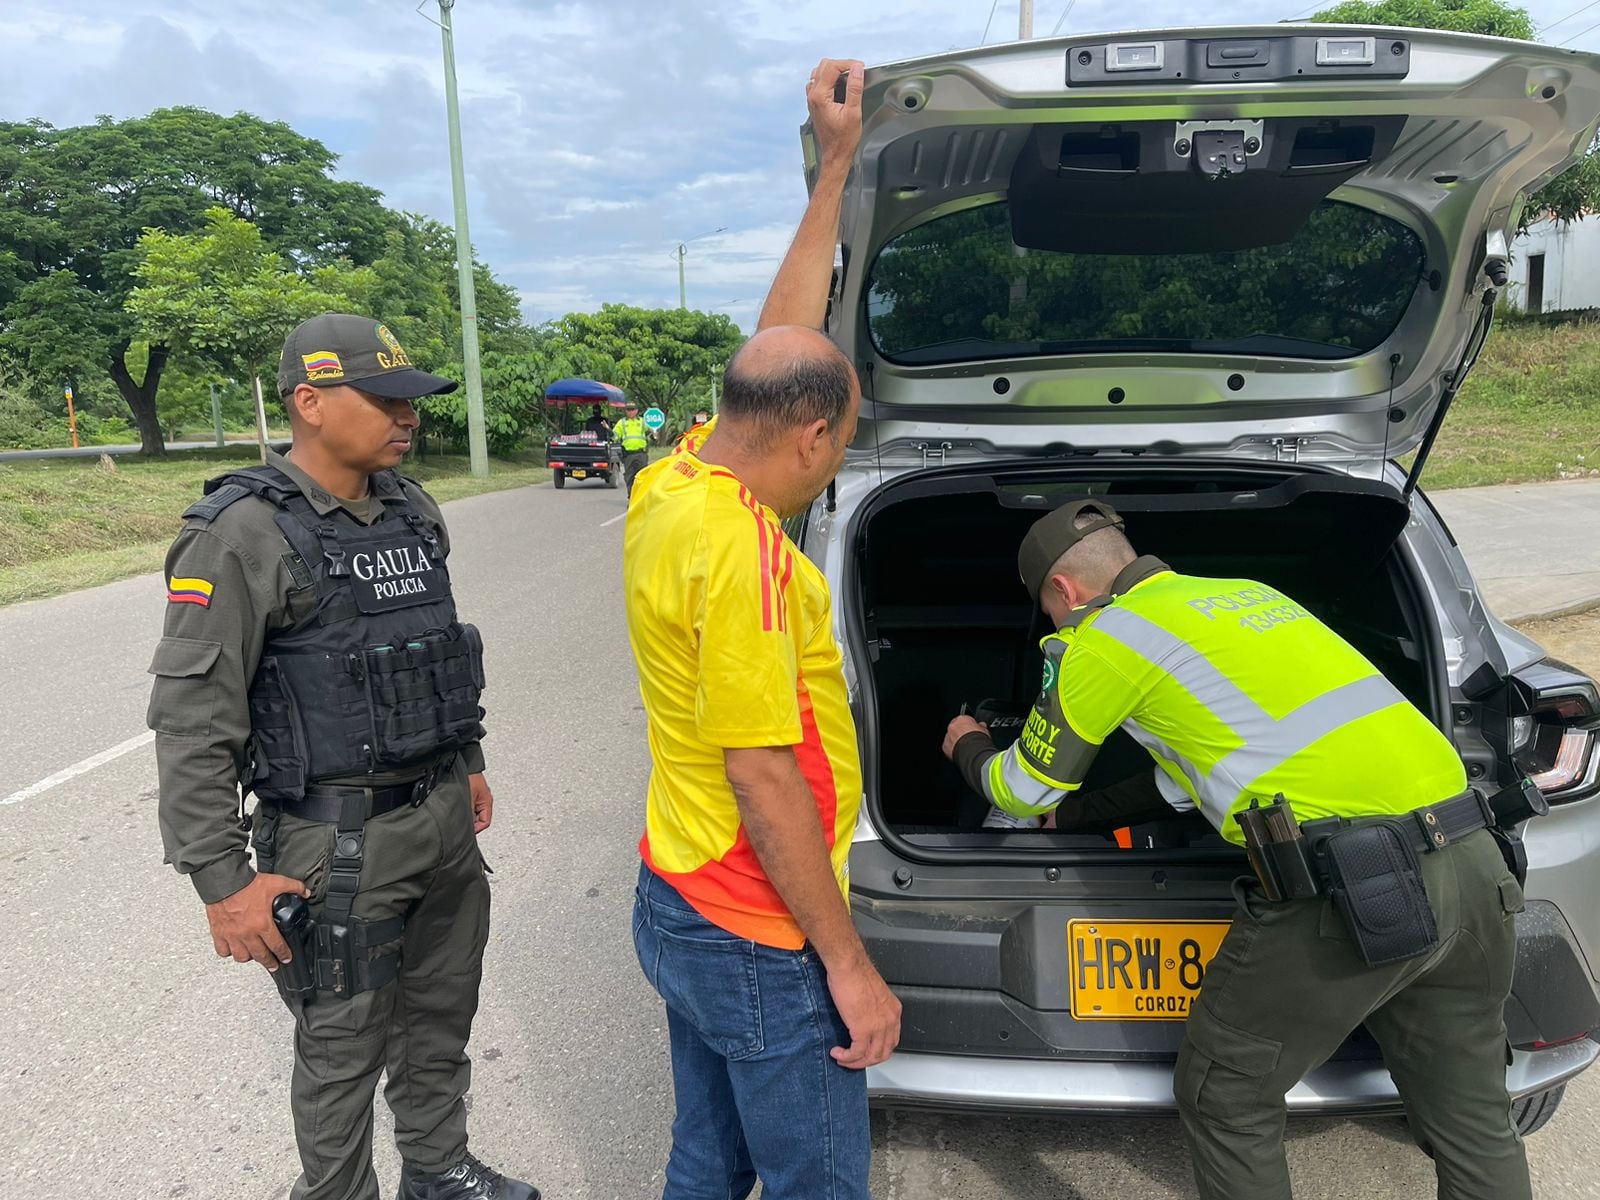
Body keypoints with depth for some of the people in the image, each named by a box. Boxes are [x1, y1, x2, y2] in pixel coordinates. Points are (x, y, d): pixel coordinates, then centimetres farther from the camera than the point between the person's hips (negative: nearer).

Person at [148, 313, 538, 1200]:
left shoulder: (412, 510, 6)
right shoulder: (243, 535, -16)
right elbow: (191, 722, -16)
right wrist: (223, 881, -16)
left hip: (443, 814, 7)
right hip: (339, 837, -7)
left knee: (442, 1014, 21)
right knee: (343, 1045, 10)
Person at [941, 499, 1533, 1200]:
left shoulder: (1103, 639, 1)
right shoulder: (1244, 591, 23)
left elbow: (1025, 793, 12)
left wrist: (967, 748, 34)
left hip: (1347, 887, -8)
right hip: (1472, 862, 8)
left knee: (1225, 1100, 13)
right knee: (1474, 1117, 23)